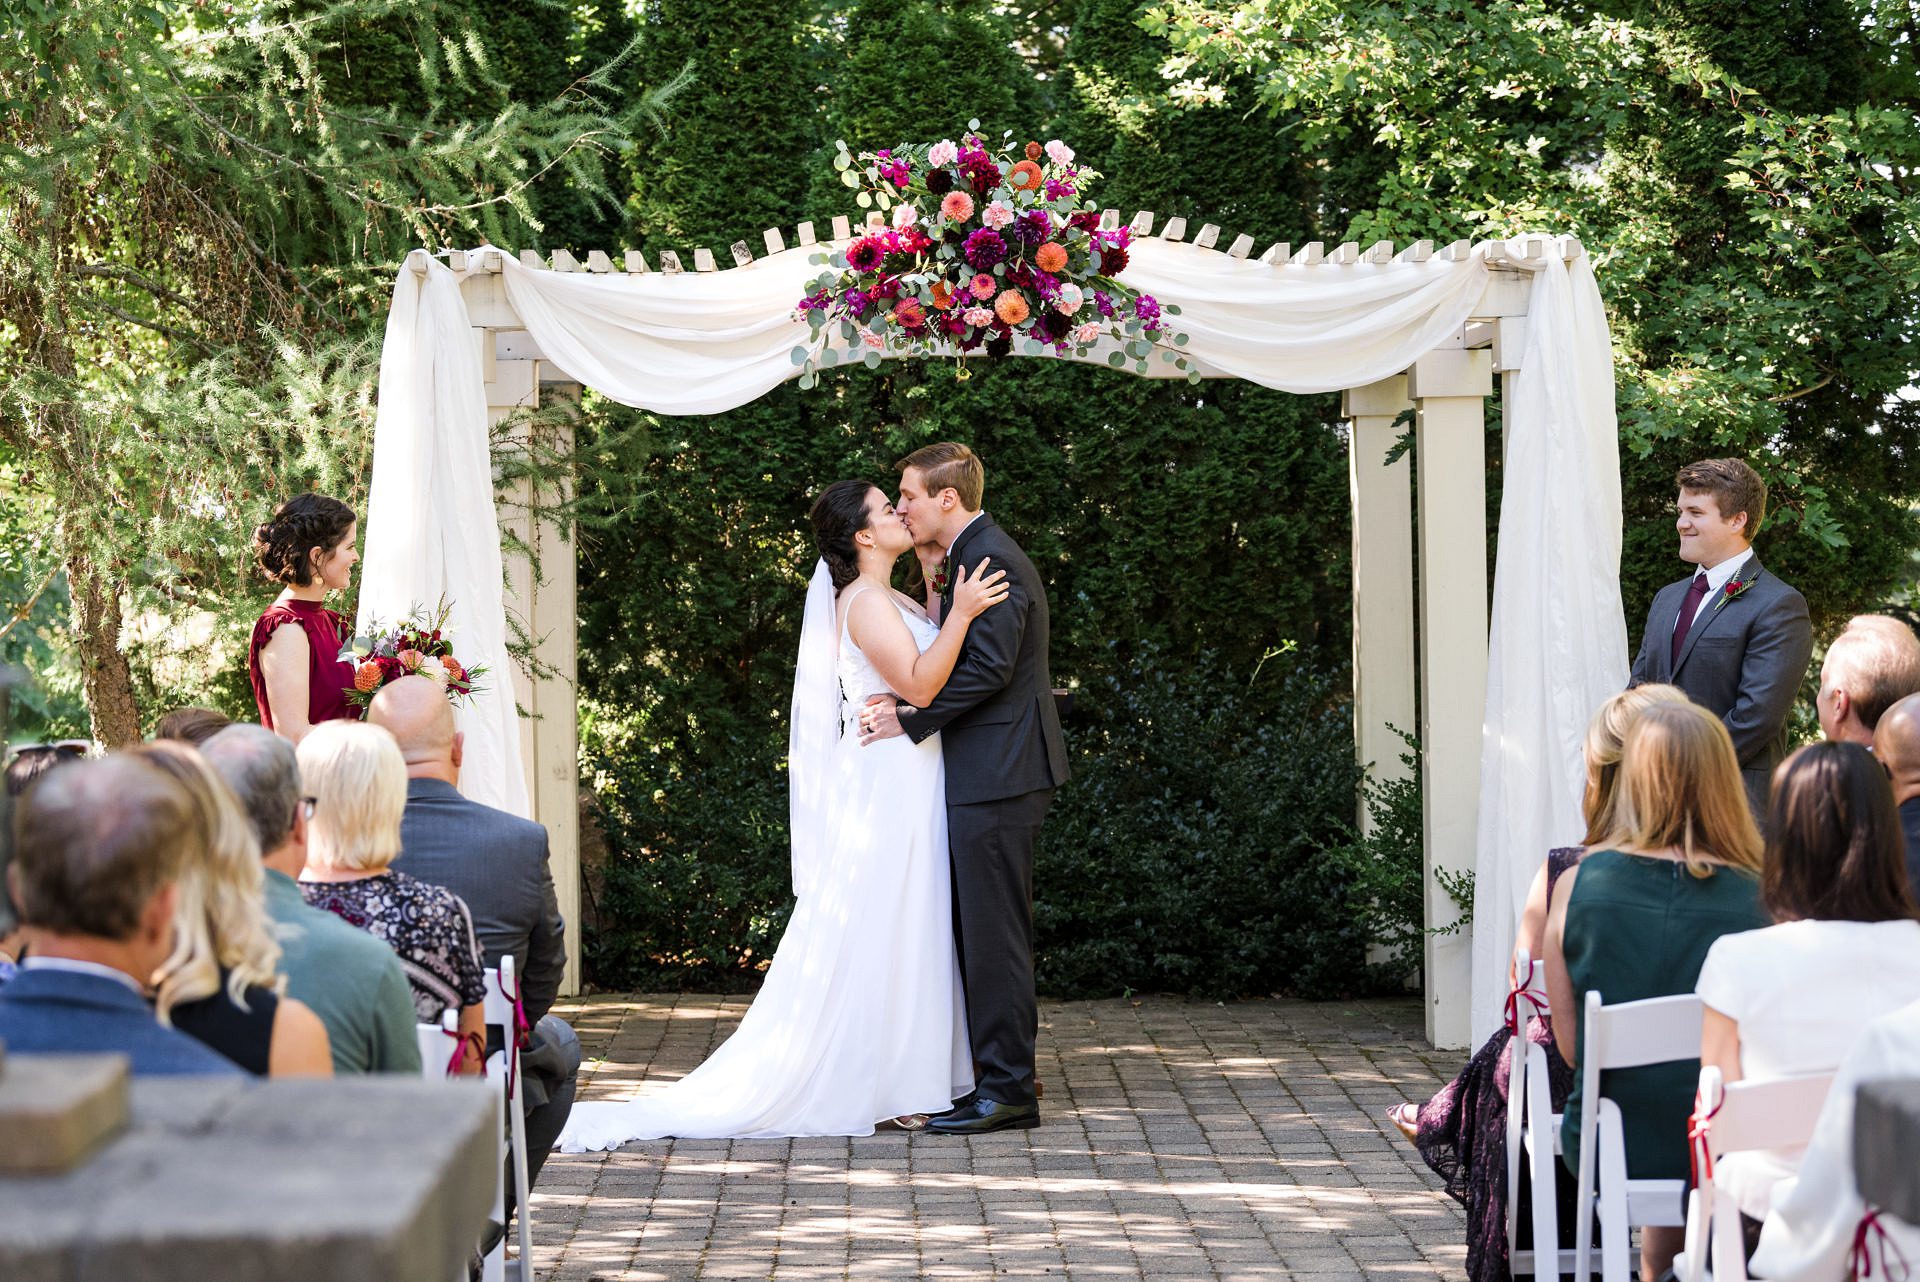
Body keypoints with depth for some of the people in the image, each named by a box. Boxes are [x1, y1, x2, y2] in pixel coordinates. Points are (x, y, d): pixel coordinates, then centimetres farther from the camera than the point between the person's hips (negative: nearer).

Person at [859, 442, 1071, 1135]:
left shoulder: (991, 559, -15)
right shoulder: (976, 555, 18)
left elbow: (989, 667, -22)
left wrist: (909, 719, -17)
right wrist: (907, 699, 2)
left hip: (997, 775, -11)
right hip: (993, 772, 11)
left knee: (994, 932, -7)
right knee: (990, 930, 14)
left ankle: (1007, 1091, -3)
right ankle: (1007, 1077, 20)